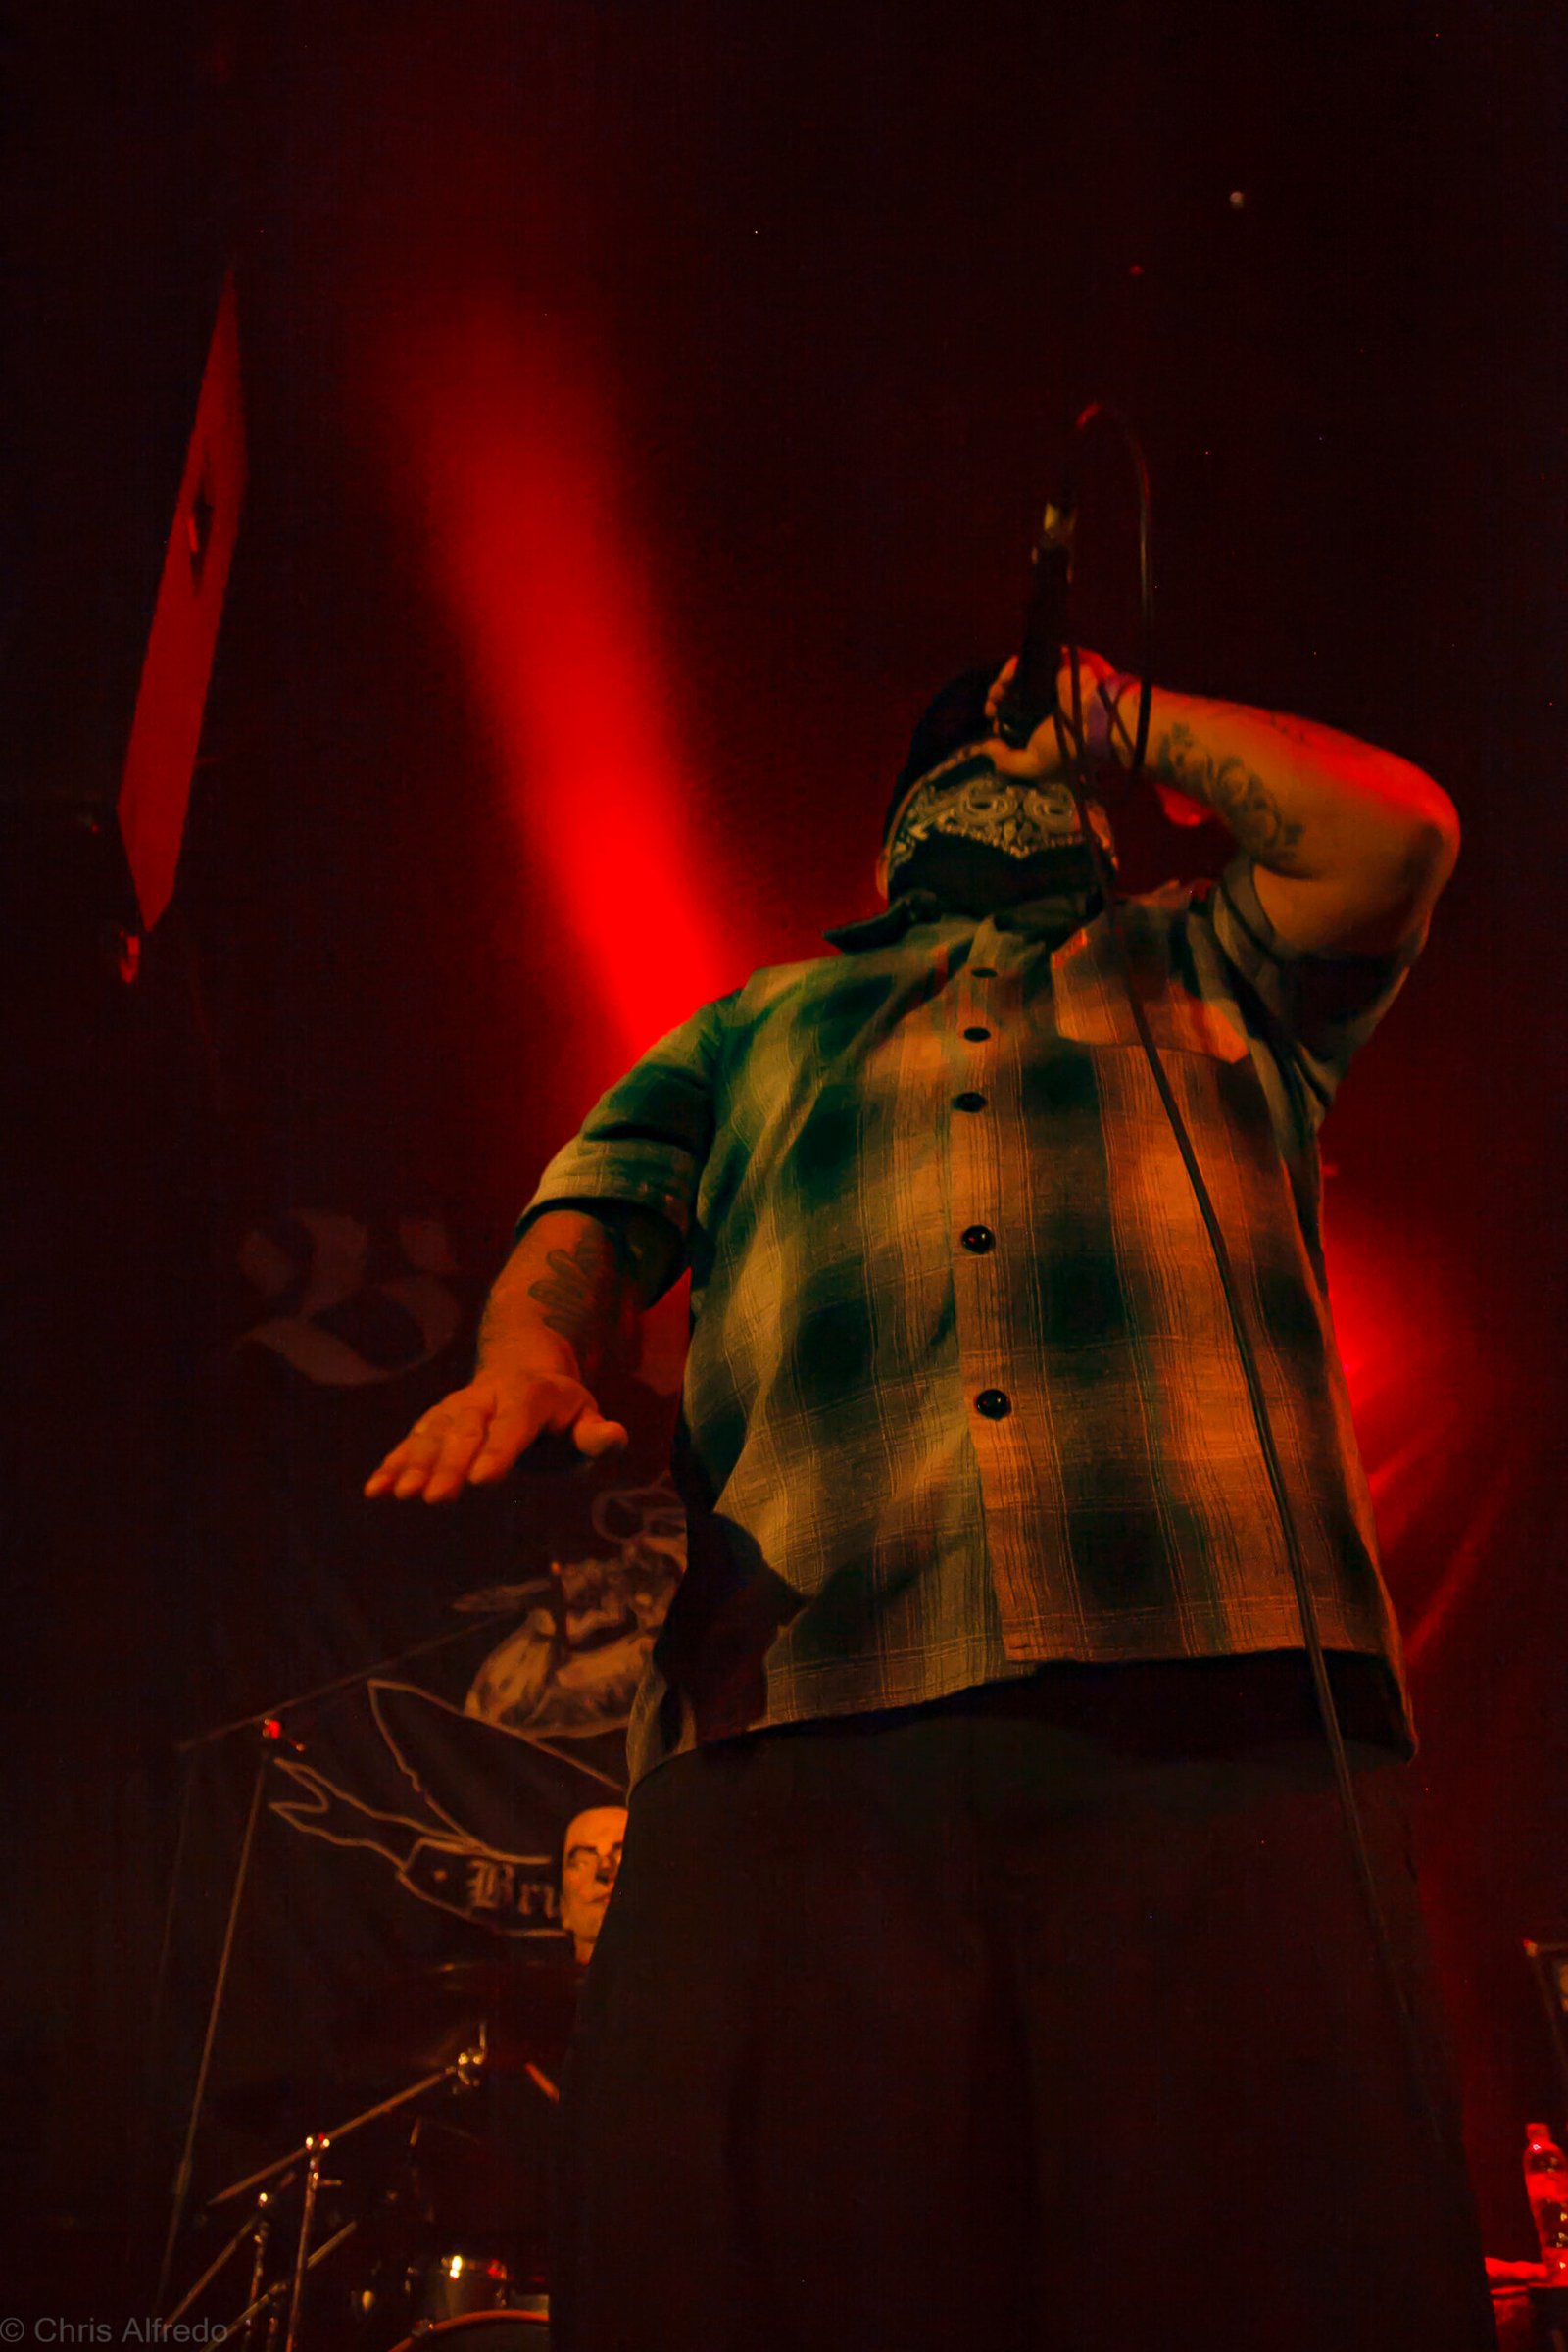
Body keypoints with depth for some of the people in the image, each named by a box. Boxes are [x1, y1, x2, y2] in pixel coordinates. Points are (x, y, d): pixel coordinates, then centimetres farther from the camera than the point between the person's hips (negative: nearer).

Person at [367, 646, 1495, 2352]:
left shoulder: (1203, 967, 32)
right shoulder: (761, 1025, 35)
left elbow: (1395, 830, 14)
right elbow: (601, 1201, 20)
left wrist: (1123, 719, 28)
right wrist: (533, 1347, -4)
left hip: (1214, 1689, 0)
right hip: (800, 1692, 1)